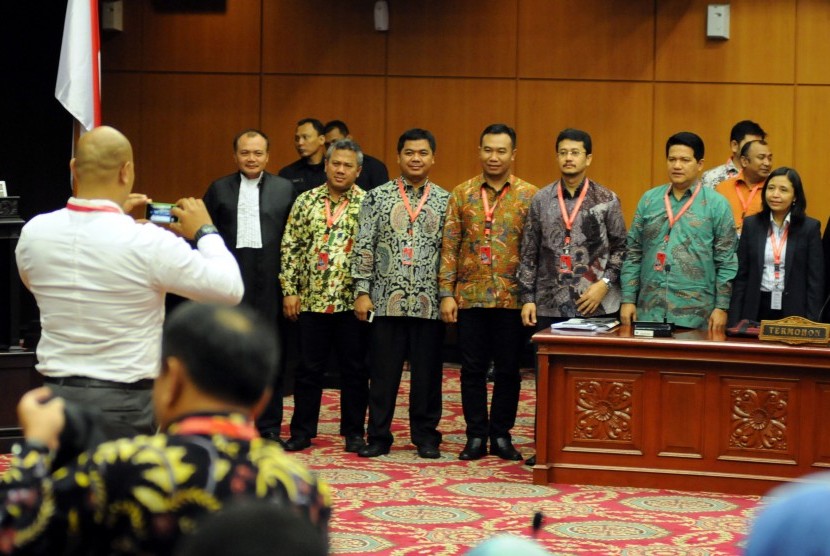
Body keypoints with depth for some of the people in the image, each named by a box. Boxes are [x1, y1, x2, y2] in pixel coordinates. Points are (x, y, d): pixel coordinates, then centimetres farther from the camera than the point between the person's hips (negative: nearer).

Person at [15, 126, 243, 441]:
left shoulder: (33, 233, -2)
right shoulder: (147, 242, -16)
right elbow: (230, 289, -9)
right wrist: (205, 232, 7)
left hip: (56, 394, 5)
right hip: (124, 402, -4)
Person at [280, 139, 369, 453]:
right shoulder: (306, 201, 6)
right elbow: (291, 247, 6)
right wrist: (289, 290, 0)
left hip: (352, 300, -2)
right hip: (311, 298, 2)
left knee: (354, 369, 6)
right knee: (309, 368, 8)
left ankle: (354, 432, 16)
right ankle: (302, 432, 16)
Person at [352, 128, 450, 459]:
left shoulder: (445, 201, 7)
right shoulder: (377, 197, 5)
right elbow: (364, 247, 3)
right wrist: (362, 292, -4)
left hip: (429, 303, 1)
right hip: (387, 301, 0)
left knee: (427, 373, 5)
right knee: (383, 372, 4)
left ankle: (426, 436, 15)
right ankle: (378, 436, 12)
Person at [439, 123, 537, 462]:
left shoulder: (528, 196, 2)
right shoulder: (462, 194, 5)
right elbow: (450, 246, 4)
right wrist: (446, 293, -2)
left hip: (511, 298, -1)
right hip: (470, 297, 1)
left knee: (508, 370, 5)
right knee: (472, 369, 5)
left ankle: (501, 436, 16)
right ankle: (476, 436, 13)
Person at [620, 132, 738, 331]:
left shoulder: (717, 204, 1)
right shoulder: (649, 199, 10)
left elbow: (727, 261, 0)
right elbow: (633, 254, 11)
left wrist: (722, 308, -5)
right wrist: (628, 300, 5)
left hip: (694, 315, -2)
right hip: (649, 312, 3)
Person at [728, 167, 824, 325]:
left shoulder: (810, 227, -2)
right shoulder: (751, 225, 5)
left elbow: (816, 280, -2)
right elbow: (741, 275, 5)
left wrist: (811, 323, -8)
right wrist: (735, 321, -1)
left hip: (794, 311, -2)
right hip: (757, 309, 2)